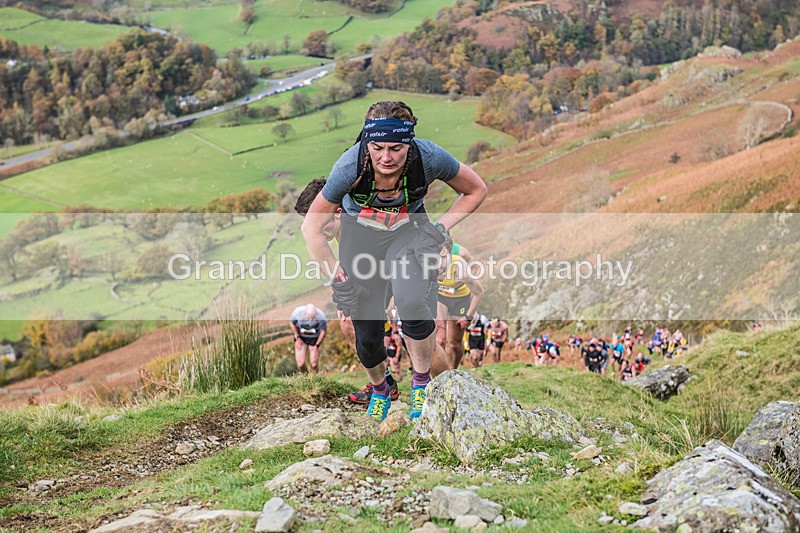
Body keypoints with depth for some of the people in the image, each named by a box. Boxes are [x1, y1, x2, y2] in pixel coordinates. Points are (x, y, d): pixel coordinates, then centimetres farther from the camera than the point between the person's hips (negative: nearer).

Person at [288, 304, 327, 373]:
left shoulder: (321, 316, -27)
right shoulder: (298, 311, -25)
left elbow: (323, 331, -9)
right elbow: (291, 322, -3)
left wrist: (317, 345, -5)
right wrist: (297, 338, -5)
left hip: (314, 339, -1)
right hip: (300, 337, 1)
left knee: (314, 364, -5)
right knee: (300, 364, -9)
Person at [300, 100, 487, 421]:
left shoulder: (428, 158, -30)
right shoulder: (351, 165, -32)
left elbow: (476, 190, -8)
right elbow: (311, 228, -20)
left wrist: (441, 227, -15)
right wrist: (336, 278, -20)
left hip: (409, 231, 0)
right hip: (360, 235, 1)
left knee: (413, 304, -31)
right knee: (367, 336, 4)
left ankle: (422, 381, -4)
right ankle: (379, 391, 39)